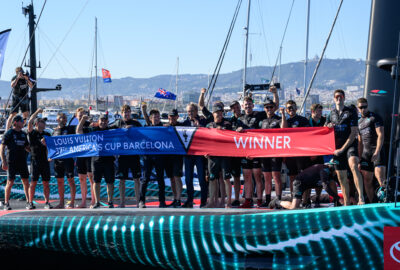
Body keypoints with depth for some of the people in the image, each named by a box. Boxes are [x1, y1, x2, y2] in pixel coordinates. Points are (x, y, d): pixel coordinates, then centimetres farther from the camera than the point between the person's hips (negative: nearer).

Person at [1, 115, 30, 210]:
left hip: (22, 161, 5)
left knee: (26, 182, 3)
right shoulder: (9, 133, -3)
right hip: (12, 162, -5)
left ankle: (28, 202, 11)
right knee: (10, 182, -2)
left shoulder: (23, 134, 13)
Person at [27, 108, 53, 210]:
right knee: (33, 182, -3)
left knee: (46, 183, 4)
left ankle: (47, 202, 9)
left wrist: (46, 144, -5)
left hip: (45, 160, 4)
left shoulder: (47, 134, 14)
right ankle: (30, 202, 3)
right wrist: (37, 112, -11)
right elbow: (29, 122, -14)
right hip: (35, 160, -4)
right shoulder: (32, 133, 2)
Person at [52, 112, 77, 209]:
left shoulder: (70, 129, 3)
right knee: (59, 181, 8)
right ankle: (61, 203, 16)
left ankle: (72, 203, 2)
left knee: (70, 180, -3)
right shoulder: (55, 131, 16)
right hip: (57, 158, 5)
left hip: (68, 157, -5)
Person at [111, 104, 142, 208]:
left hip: (134, 153, 0)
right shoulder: (118, 123, 9)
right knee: (122, 179, 4)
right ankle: (122, 202, 13)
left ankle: (138, 201, 9)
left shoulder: (136, 123, 7)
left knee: (136, 178, 2)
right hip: (122, 154, 0)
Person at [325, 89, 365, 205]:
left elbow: (354, 132, -6)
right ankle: (347, 204, 15)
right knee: (341, 177, 6)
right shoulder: (331, 114, 14)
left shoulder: (351, 112, 1)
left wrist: (342, 148, -12)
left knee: (353, 166, -31)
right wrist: (328, 127, -6)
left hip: (350, 145, -4)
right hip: (337, 148, 4)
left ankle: (361, 197, -37)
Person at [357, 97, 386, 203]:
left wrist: (377, 152, -19)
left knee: (381, 180, -18)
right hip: (366, 153, 7)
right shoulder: (359, 122, 20)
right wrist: (359, 159, 17)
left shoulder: (375, 117, 0)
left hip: (377, 152, -6)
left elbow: (381, 135, -9)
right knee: (367, 181, 5)